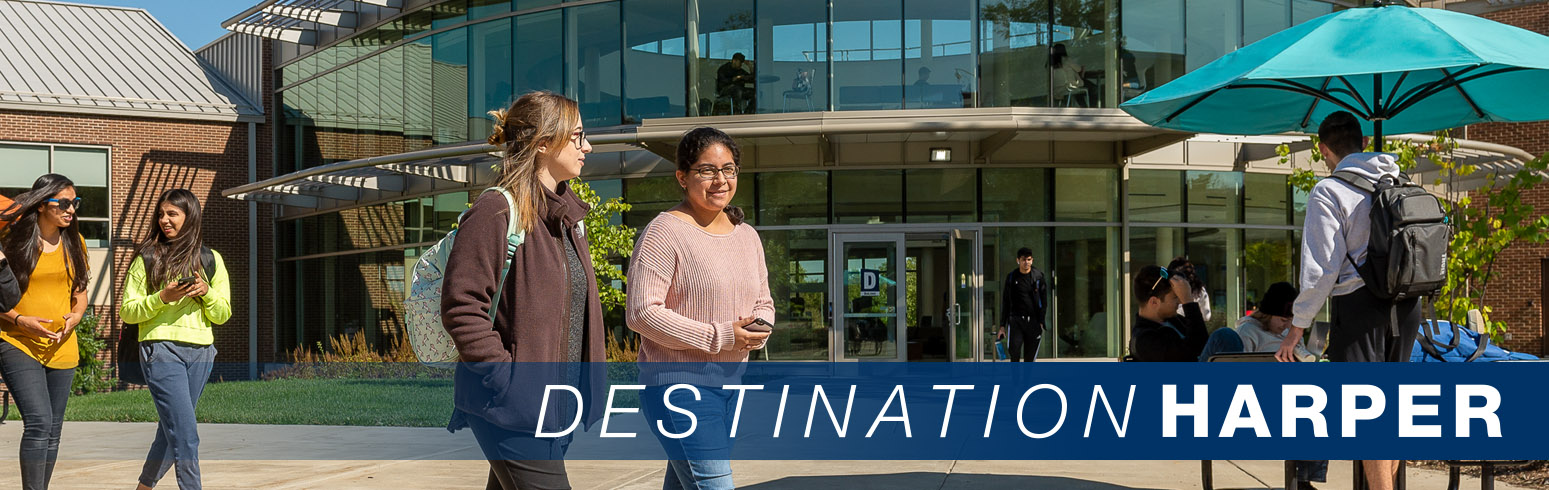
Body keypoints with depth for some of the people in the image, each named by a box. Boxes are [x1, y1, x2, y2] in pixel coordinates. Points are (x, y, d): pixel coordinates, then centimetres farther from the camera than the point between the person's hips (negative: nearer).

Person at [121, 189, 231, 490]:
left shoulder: (210, 260, 11)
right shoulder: (147, 258, 5)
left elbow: (222, 315, 11)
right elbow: (127, 311, 2)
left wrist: (207, 293, -8)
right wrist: (162, 298, -13)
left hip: (200, 352, 4)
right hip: (161, 349, -4)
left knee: (171, 431, 11)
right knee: (186, 434, -13)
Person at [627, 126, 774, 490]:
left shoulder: (747, 236, 13)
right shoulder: (664, 232, -12)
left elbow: (763, 303, 22)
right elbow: (641, 312, -17)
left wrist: (759, 329, -4)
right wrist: (719, 336, -19)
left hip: (730, 383, 8)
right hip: (678, 383, -8)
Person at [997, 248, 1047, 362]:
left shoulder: (1038, 276, 2)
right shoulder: (1011, 277, 6)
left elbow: (1044, 301, 4)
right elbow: (1005, 302, 10)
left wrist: (1041, 322, -5)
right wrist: (1002, 326, 7)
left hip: (1033, 321, 0)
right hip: (1016, 320, 0)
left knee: (1030, 357, 3)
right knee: (1014, 352, -16)